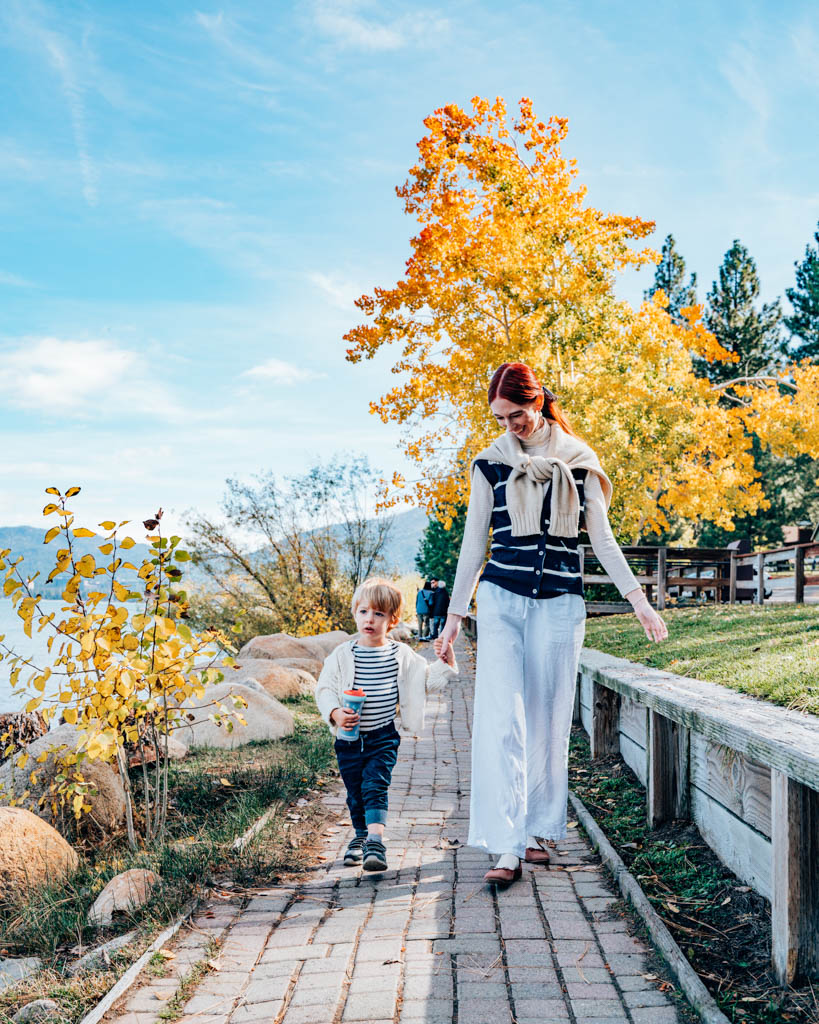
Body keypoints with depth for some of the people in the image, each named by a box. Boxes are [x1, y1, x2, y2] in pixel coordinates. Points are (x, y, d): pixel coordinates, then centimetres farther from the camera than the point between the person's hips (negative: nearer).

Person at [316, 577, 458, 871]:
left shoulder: (401, 654, 1)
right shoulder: (342, 655, -2)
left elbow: (427, 680, 10)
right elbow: (324, 689, -2)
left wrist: (445, 663, -7)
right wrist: (335, 713, -20)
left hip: (383, 737, -1)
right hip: (349, 737, 1)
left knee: (375, 785, -14)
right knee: (355, 790, 12)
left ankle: (375, 841, -18)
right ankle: (361, 836, 34)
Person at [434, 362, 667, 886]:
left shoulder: (578, 459, 5)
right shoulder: (491, 461, 6)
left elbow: (602, 538, 8)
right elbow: (473, 544, 10)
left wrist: (639, 599, 1)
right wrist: (454, 615, 9)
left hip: (559, 600, 0)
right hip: (502, 597, 0)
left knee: (548, 718, 4)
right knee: (501, 719, -12)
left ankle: (539, 831, 19)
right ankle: (507, 847, -12)